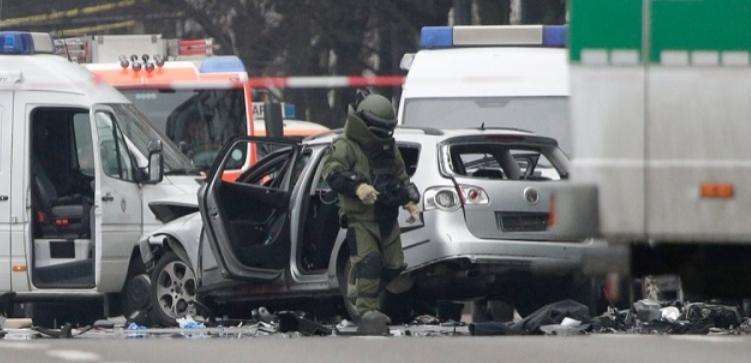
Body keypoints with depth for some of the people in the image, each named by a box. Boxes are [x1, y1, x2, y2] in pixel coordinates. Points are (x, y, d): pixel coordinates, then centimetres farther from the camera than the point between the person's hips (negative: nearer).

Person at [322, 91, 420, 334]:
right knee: (368, 262, -23)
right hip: (361, 219, -8)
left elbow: (401, 177, 29)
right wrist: (357, 186, -37)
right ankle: (366, 310, -26)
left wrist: (409, 201, 13)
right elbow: (332, 172, -22)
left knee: (393, 266, 8)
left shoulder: (389, 149, 18)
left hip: (387, 221, 8)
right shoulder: (346, 147, -6)